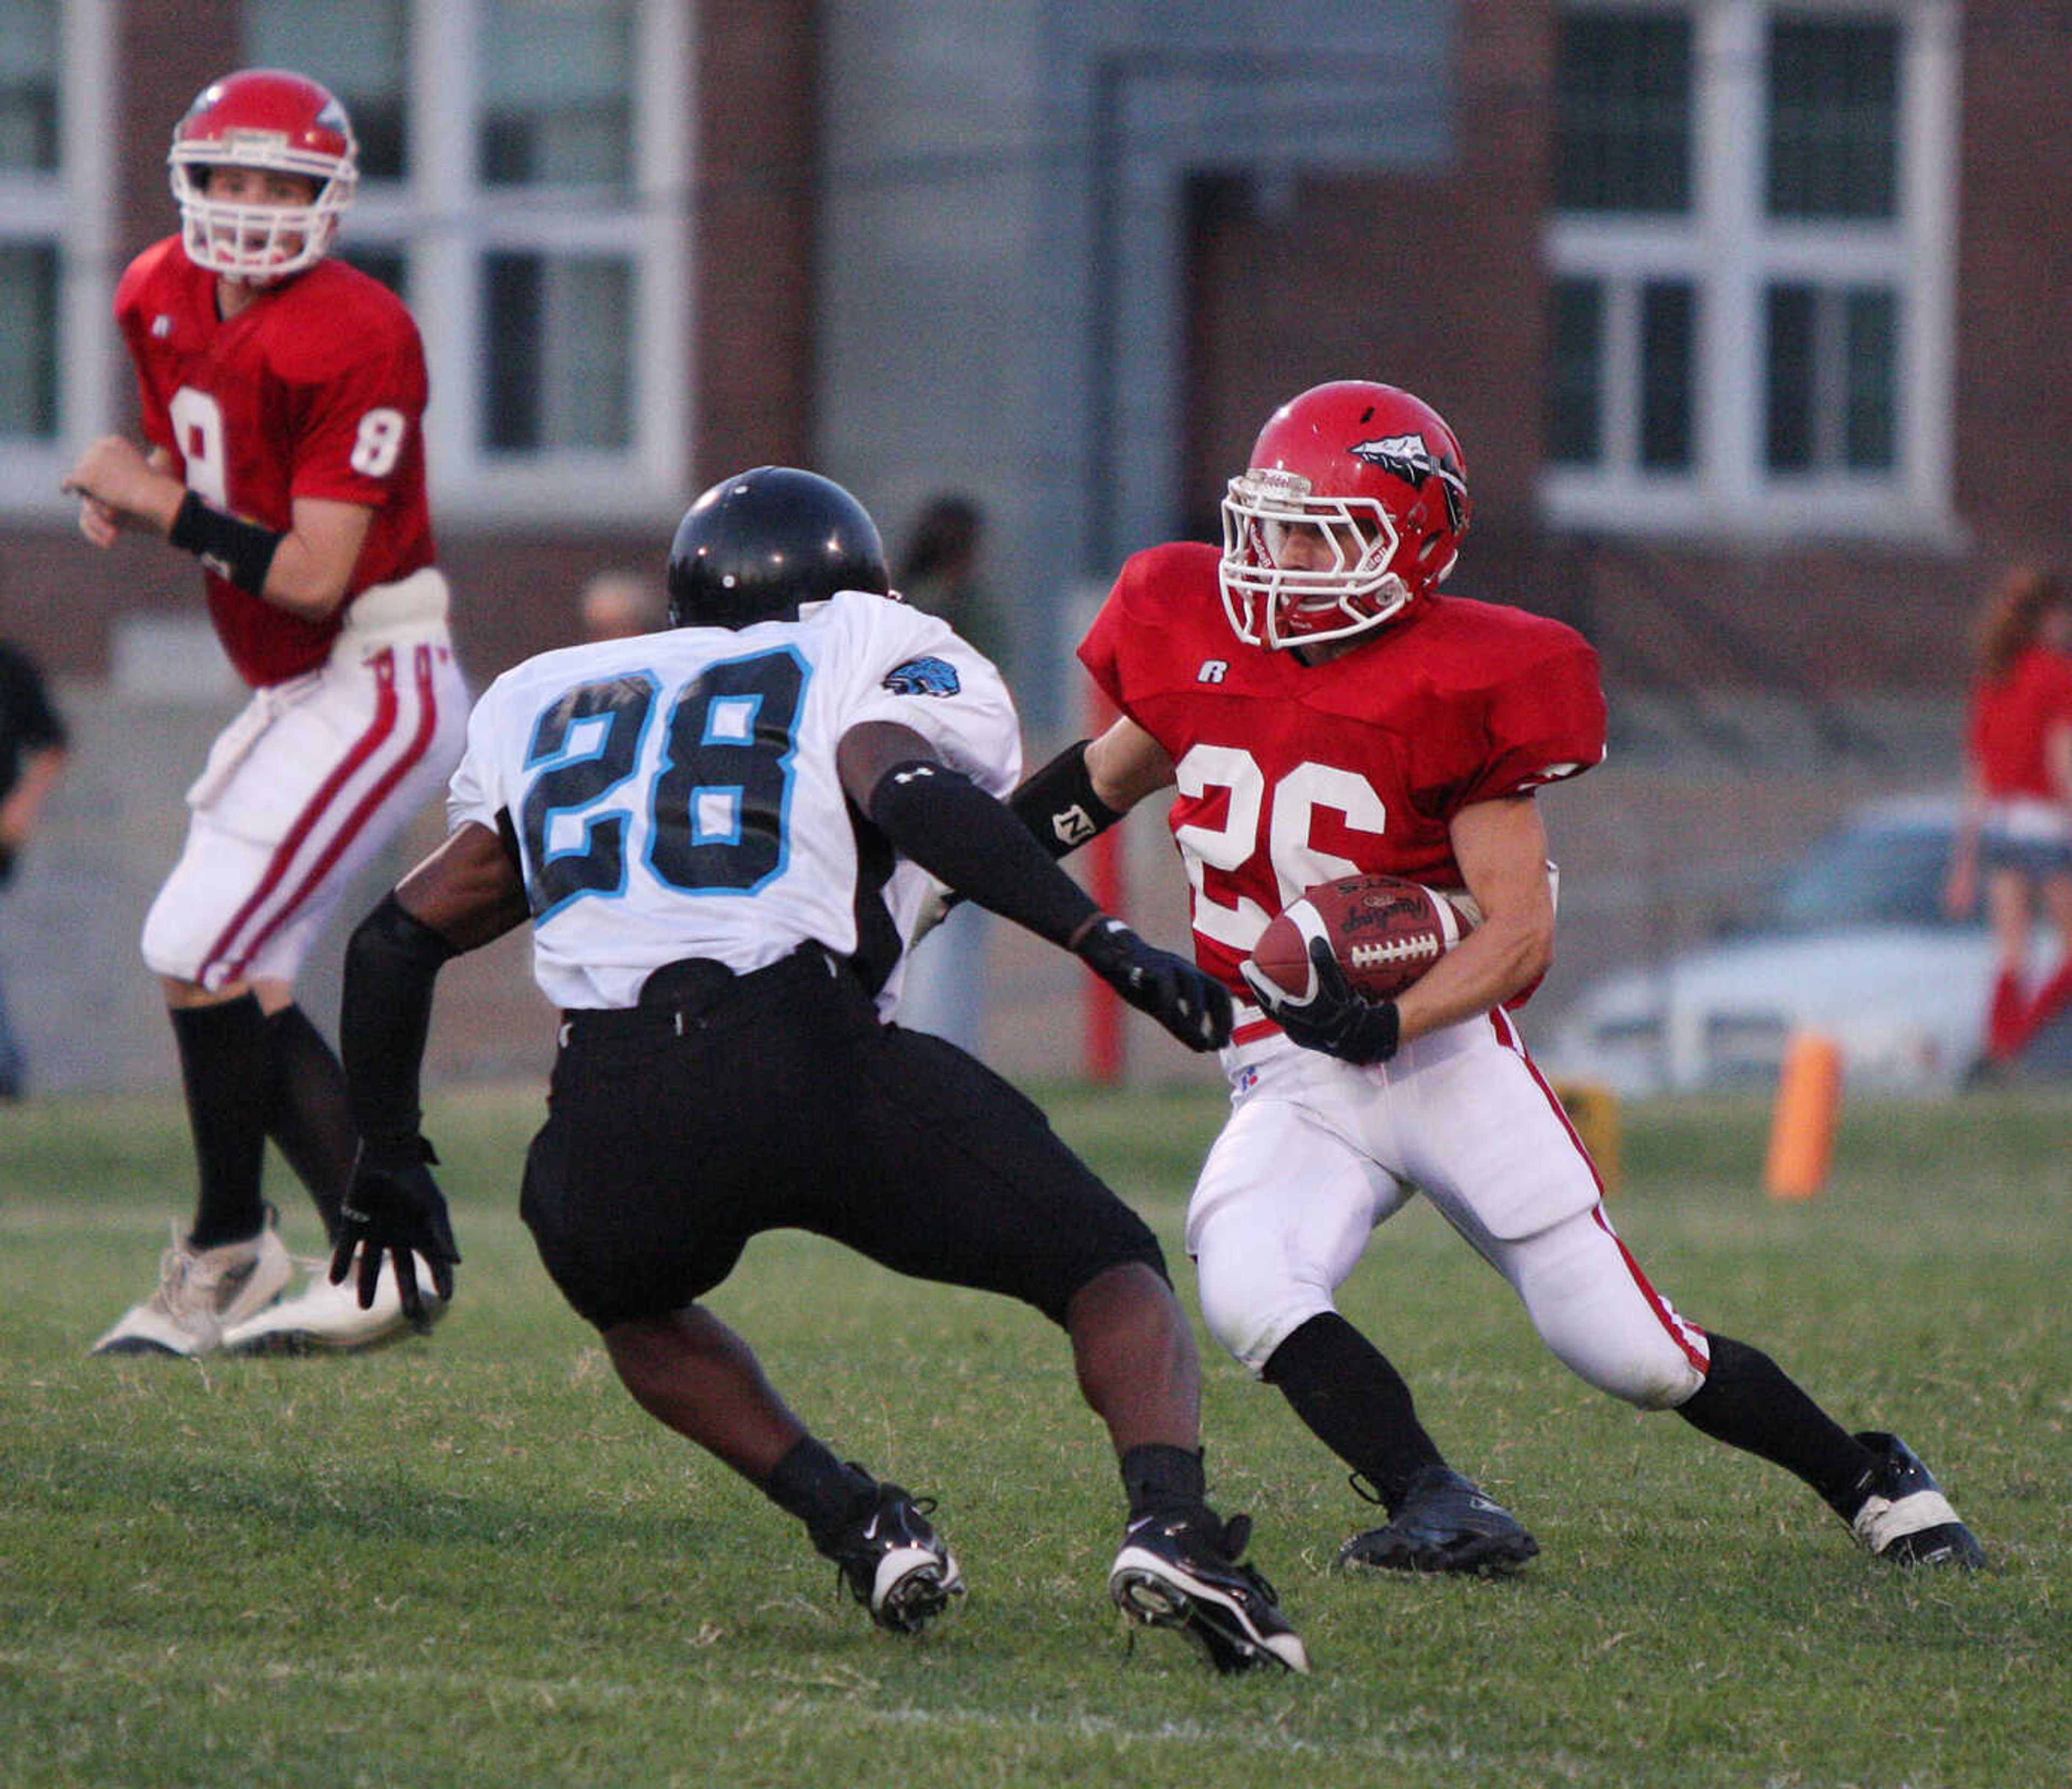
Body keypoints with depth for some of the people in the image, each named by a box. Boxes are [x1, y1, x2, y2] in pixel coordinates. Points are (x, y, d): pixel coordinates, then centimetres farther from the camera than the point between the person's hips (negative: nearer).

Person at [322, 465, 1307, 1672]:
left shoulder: (551, 705, 33)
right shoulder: (876, 663, 17)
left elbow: (402, 933, 35)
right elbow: (906, 792, -7)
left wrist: (389, 1161, 46)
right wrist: (1107, 942, -11)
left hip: (612, 1120, 3)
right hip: (810, 1062, -3)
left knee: (634, 1303, 37)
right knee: (1114, 1276, 13)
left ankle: (854, 1523, 14)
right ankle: (1170, 1523, -16)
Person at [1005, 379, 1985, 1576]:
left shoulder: (1457, 693, -13)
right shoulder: (1200, 642, 2)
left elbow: (1521, 933, -14)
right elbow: (1124, 761, 24)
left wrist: (1387, 1025, -30)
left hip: (1447, 1053, -4)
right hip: (1291, 1076, 4)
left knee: (1634, 1352, -3)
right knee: (1248, 1292, -29)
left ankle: (1873, 1483, 19)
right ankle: (1438, 1511, -24)